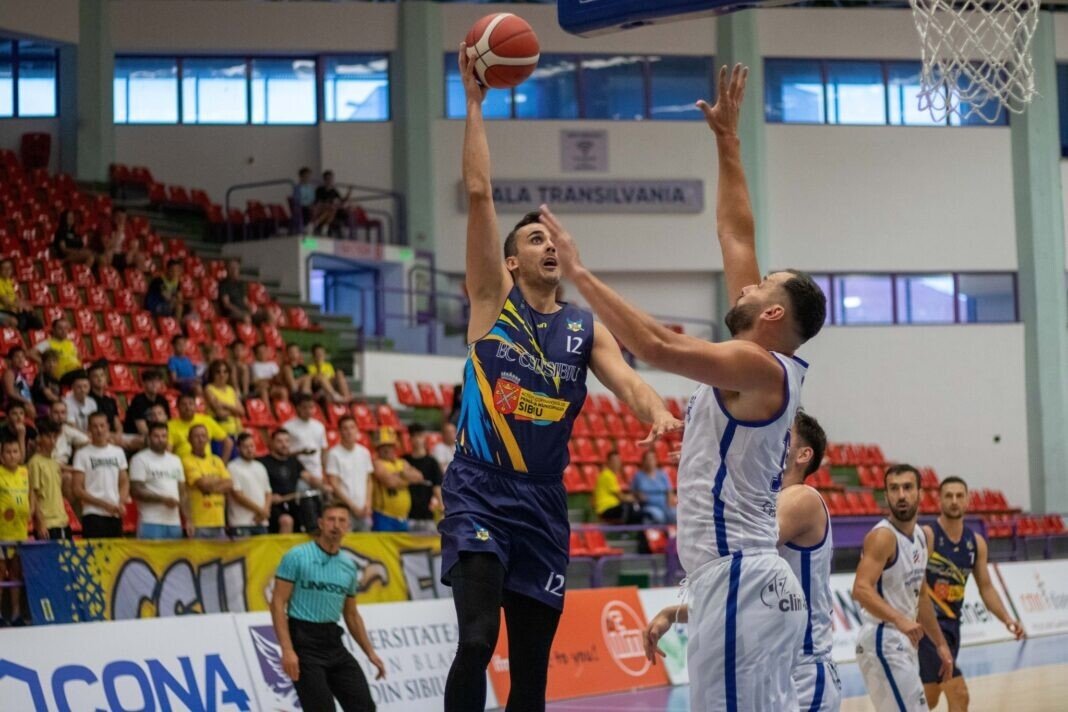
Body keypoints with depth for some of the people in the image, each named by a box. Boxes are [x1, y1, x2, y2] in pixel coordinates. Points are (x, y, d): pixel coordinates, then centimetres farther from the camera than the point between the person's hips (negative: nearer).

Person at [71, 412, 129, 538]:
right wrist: (104, 504, -11)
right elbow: (77, 490, -5)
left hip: (115, 515, 5)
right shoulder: (82, 454, -1)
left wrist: (121, 503, -2)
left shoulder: (118, 452, 13)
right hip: (93, 515, -5)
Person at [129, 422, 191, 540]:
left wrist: (188, 520, 10)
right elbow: (135, 492, -9)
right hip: (151, 523, -6)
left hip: (175, 523, 6)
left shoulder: (175, 460, 17)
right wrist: (163, 499, -15)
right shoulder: (140, 459, -1)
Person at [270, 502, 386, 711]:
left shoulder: (349, 566, 11)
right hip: (304, 643, -6)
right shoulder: (297, 557, -6)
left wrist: (371, 653, 15)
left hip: (333, 642, 6)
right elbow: (278, 604, -10)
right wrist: (287, 650, -18)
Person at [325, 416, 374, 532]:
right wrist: (352, 505, -10)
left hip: (363, 510, 5)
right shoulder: (334, 454, -6)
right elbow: (334, 484, -8)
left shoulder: (364, 453, 9)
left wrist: (368, 503, 1)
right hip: (344, 509, -5)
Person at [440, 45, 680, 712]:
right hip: (480, 492, -4)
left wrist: (661, 414, -29)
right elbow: (478, 193, -5)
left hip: (544, 501, 4)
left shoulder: (586, 327, 11)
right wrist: (475, 101, -6)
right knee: (478, 639, -22)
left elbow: (627, 380, -7)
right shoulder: (493, 299, 2)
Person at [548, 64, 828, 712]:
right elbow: (736, 234, 20)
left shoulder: (758, 367, -11)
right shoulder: (766, 364, 14)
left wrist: (578, 272, -20)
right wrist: (728, 140, 23)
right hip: (750, 580, 10)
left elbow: (657, 345, -25)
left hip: (739, 583, -10)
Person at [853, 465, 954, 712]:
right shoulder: (883, 536, -16)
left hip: (903, 643, 10)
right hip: (883, 643, -10)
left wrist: (940, 644, 22)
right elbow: (861, 589, -30)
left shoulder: (920, 536, 12)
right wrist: (900, 620, -43)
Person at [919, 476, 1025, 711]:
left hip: (951, 624, 7)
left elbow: (985, 587, 13)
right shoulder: (926, 536, -15)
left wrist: (1006, 619, -2)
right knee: (958, 693, -14)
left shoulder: (976, 543, 6)